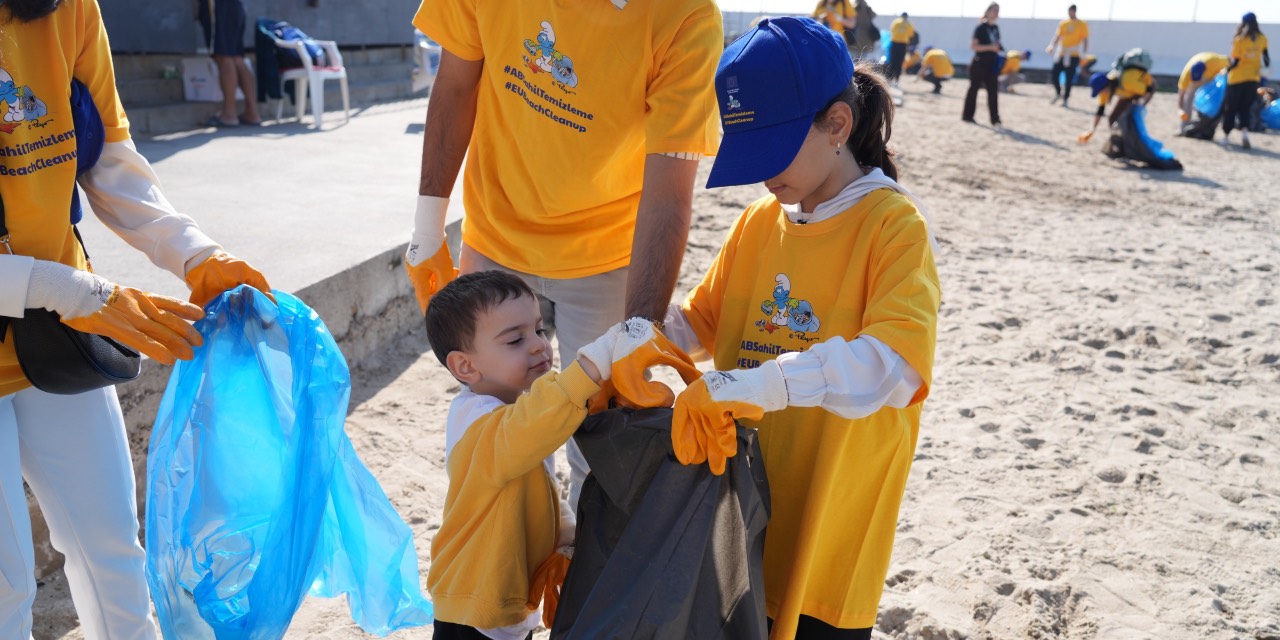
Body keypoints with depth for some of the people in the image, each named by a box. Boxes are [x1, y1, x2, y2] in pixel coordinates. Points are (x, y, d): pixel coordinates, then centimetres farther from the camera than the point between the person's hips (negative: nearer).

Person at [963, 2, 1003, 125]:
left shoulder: (996, 28, 12)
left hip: (991, 65, 7)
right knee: (974, 89, 2)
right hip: (979, 64, -6)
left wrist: (999, 48, 2)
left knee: (993, 91, 0)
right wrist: (990, 47, -22)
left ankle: (995, 119, -1)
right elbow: (973, 46, -16)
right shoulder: (981, 27, -9)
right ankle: (967, 115, 11)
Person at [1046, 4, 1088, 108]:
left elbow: (1085, 40, -2)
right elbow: (1057, 36, 8)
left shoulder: (1082, 25, -1)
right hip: (1061, 54, 4)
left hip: (1073, 55, -4)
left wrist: (1085, 54, -11)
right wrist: (1052, 46, -10)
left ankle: (1065, 100, 6)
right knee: (1053, 75, 0)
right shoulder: (1063, 23, 10)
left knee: (1069, 79, -4)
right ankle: (1058, 94, 24)